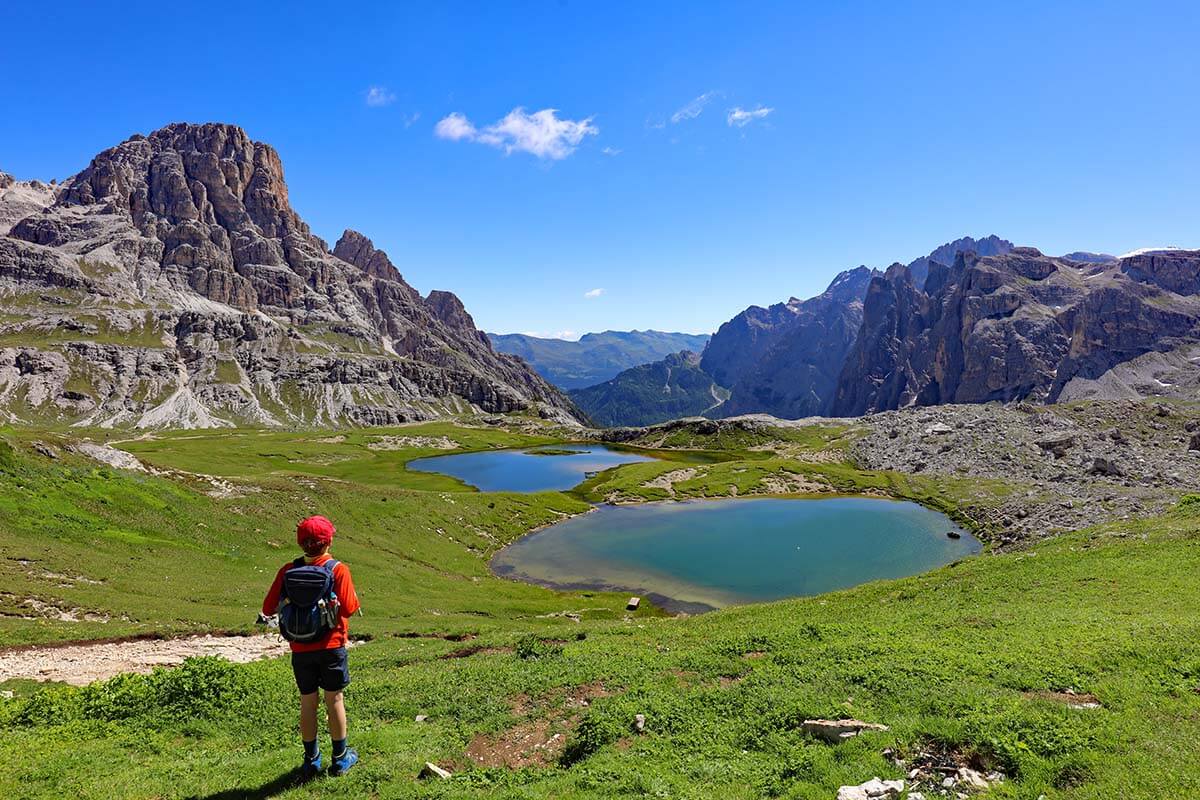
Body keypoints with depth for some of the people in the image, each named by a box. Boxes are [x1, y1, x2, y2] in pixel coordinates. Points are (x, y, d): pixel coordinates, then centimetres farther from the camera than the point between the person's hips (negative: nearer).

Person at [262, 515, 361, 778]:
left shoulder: (288, 570, -4)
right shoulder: (338, 570, -13)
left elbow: (269, 608, -2)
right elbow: (348, 608, -15)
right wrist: (354, 597, 6)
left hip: (301, 649, 2)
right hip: (331, 646, -2)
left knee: (308, 702, 14)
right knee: (335, 700, 10)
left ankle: (311, 760, 24)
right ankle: (340, 758, 21)